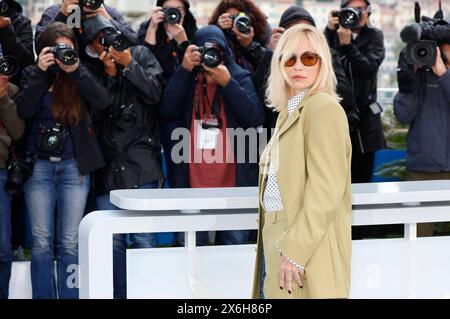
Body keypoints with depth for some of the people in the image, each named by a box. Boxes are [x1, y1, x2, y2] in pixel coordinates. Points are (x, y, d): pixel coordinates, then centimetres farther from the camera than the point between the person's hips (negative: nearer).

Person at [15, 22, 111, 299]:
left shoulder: (81, 76, 5)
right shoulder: (33, 75, 5)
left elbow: (103, 101, -12)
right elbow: (23, 110, -10)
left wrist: (75, 70, -17)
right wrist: (41, 72, -15)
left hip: (74, 167, 0)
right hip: (39, 165, 0)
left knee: (70, 243, 0)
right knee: (42, 242, 0)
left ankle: (70, 296, 6)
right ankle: (43, 296, 6)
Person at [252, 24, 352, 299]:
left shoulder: (324, 108, -12)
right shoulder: (289, 111, 16)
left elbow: (326, 189, -20)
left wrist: (294, 251, -23)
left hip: (307, 242, -9)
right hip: (275, 236, 9)